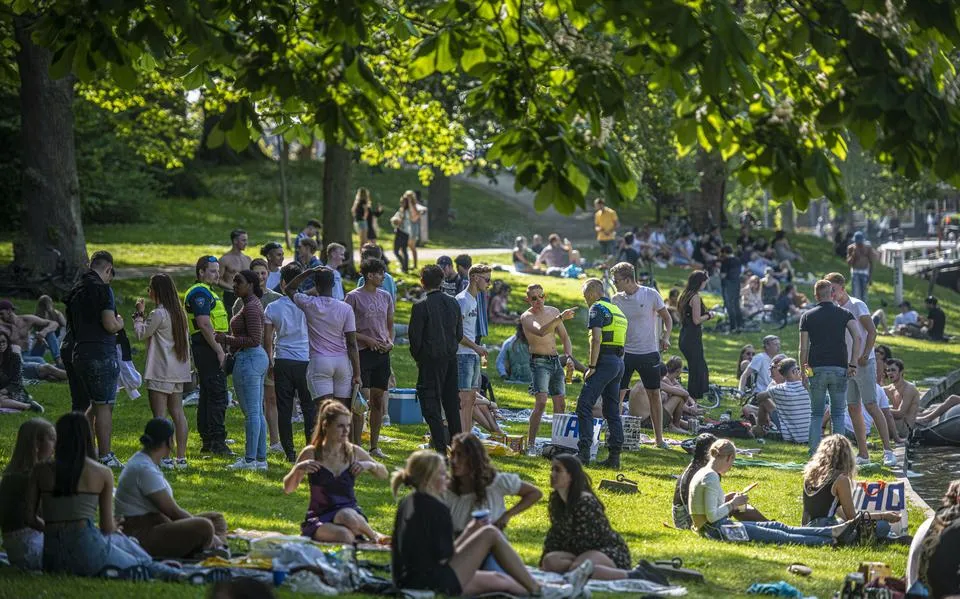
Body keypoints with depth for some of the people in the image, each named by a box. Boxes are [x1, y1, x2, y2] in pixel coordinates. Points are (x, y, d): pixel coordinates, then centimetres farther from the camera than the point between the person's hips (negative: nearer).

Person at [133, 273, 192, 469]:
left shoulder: (159, 314, -15)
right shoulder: (178, 312, 10)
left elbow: (141, 334, -6)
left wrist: (139, 314, 4)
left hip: (161, 372, -8)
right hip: (178, 371, 8)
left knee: (159, 415, -5)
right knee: (177, 413, 10)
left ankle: (164, 458, -8)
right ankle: (181, 457, 10)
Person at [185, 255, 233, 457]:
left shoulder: (206, 292, 21)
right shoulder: (200, 293, -13)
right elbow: (204, 324, -21)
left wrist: (219, 348, 20)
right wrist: (219, 350, -21)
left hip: (209, 348, 11)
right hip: (207, 348, -11)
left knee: (207, 395, 13)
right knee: (217, 395, -12)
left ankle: (207, 441, 18)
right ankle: (217, 442, -15)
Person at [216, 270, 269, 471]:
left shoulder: (251, 307, -16)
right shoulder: (254, 304, 16)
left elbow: (254, 340, -22)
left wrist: (228, 339, -17)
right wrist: (229, 340, 18)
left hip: (248, 360, -11)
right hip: (258, 358, 11)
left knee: (251, 412, -7)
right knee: (258, 412, 12)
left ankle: (250, 459, -5)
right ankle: (261, 458, 14)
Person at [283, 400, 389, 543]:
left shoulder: (354, 452, 4)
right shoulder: (311, 453, -3)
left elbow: (384, 474, 18)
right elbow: (287, 489, 0)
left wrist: (370, 465, -4)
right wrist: (298, 469, -19)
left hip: (349, 511, 2)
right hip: (319, 519, -2)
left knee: (347, 517, -37)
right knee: (344, 536, -35)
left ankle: (374, 536, -11)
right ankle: (374, 536, -7)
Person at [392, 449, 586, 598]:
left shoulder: (408, 503, 13)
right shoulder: (435, 508, -16)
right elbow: (443, 557, -16)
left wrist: (468, 534, 11)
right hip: (432, 582, -9)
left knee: (499, 580, 17)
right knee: (490, 533, -5)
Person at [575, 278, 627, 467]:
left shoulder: (598, 308, -6)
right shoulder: (617, 310, 22)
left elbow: (596, 339, -17)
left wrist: (592, 366, -16)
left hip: (604, 360, -9)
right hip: (619, 362, 9)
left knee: (584, 405, -10)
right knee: (612, 410, 11)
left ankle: (584, 451, -20)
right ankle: (614, 456, 9)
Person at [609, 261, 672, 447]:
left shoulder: (651, 295, -6)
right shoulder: (616, 299, 2)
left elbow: (667, 318, 4)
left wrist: (665, 337, -11)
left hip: (649, 352, -2)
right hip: (625, 353, 2)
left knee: (654, 395, 4)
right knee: (617, 394, -4)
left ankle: (659, 438, 12)